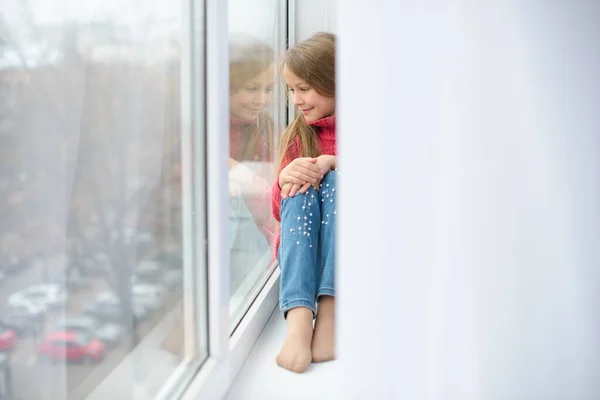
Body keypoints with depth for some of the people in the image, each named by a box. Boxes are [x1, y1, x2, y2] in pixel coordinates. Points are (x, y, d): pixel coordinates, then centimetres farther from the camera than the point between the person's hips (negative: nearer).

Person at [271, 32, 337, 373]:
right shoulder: (298, 136, 12)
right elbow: (280, 210, 7)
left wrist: (333, 163, -23)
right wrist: (285, 179, -16)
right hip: (300, 249, 3)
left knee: (337, 182, -27)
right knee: (300, 190, -25)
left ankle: (330, 314, -41)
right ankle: (299, 319, -46)